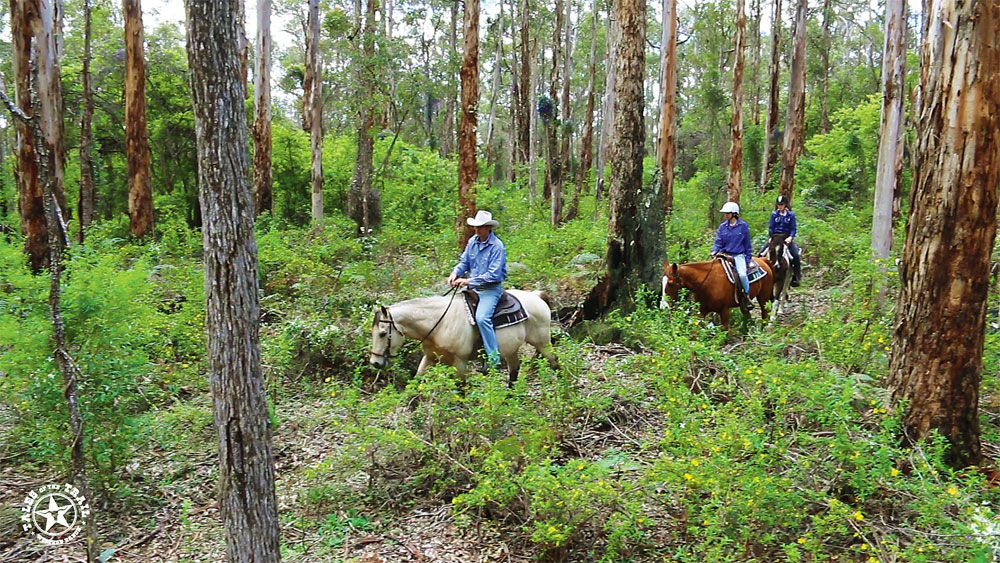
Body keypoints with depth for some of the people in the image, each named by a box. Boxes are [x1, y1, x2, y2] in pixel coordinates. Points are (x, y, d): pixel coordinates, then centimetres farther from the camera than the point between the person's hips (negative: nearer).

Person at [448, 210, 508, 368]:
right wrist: (455, 273, -9)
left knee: (482, 318, -27)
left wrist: (469, 281, -22)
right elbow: (464, 261, 14)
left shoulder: (497, 246, -15)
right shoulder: (472, 241, 6)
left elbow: (493, 275, -20)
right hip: (473, 288, 8)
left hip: (491, 288, -8)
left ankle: (494, 358, -19)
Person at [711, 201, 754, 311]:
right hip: (725, 255, 3)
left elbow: (747, 244, 6)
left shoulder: (743, 226, 1)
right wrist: (714, 251, -13)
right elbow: (718, 242, 7)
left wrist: (748, 260, 5)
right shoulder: (722, 226, 7)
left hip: (739, 255, -3)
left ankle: (747, 297, -5)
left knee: (742, 274, -26)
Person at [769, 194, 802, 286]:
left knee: (795, 255, -20)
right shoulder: (774, 214, 3)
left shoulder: (791, 214, 0)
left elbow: (794, 228, -2)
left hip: (787, 238, -1)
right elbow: (770, 227, 3)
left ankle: (796, 277, -10)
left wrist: (790, 237, -19)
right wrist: (772, 237, -11)